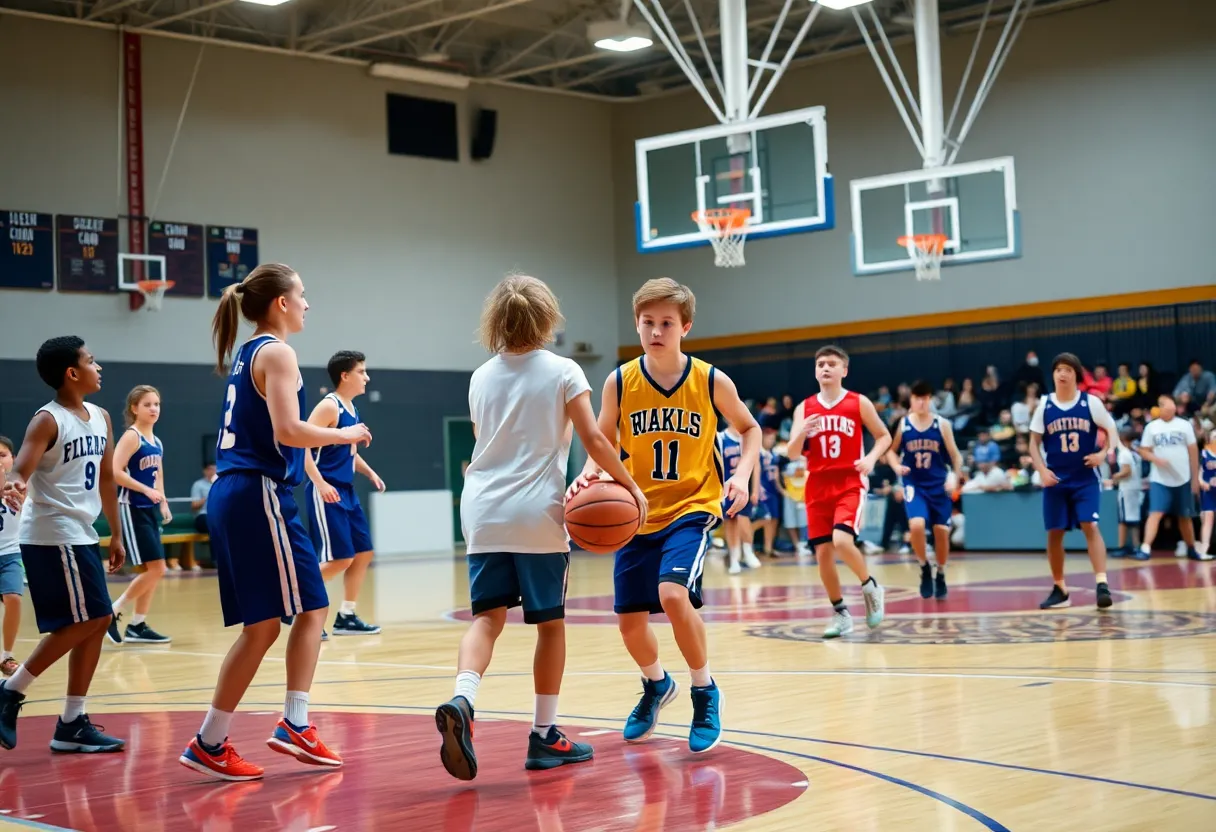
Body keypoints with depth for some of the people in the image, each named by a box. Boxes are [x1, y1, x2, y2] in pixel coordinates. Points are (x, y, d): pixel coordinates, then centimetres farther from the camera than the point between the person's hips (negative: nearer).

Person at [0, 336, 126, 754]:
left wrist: (116, 534, 20)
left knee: (95, 623, 7)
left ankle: (72, 725, 13)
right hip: (52, 535, -9)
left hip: (80, 534, 9)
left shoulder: (101, 417, 10)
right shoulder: (48, 420, -14)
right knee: (86, 621, -11)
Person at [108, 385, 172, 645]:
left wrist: (163, 503, 14)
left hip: (150, 509, 8)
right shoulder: (131, 436, -12)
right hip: (132, 509, -8)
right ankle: (112, 612, 1)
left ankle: (137, 626, 16)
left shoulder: (156, 441, 13)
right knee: (155, 569, -11)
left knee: (152, 571, 8)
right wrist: (146, 490, -23)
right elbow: (114, 472, -22)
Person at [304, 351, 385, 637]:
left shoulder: (351, 409, 14)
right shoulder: (329, 406, -13)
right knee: (340, 558, -12)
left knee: (363, 553, 9)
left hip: (346, 491, 9)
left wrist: (370, 473, 18)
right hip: (326, 492, -9)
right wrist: (320, 483, -28)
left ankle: (346, 617, 17)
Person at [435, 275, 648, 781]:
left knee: (487, 617, 0)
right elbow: (593, 440, -8)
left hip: (484, 514, 3)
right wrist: (630, 485, 3)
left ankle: (462, 700, -27)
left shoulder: (481, 377, 11)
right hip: (539, 515, -3)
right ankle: (544, 735, 13)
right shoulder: (563, 372, -2)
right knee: (549, 623, 8)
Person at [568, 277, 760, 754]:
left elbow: (749, 429, 8)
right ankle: (656, 686, 39)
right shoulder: (620, 382, -6)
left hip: (692, 508, -3)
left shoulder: (711, 382, -8)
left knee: (673, 594, -26)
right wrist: (588, 475, -19)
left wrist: (742, 475, -9)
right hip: (637, 514, 3)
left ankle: (705, 692, -3)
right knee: (630, 621, 5)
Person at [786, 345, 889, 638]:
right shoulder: (804, 408, 6)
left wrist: (871, 458, -12)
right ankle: (840, 613, 16)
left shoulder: (859, 403, 0)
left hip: (850, 484, -4)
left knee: (842, 541, -24)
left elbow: (884, 436, 7)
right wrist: (801, 433, -19)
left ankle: (870, 586, 4)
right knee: (822, 552, 0)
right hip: (818, 487, 4)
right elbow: (792, 453, 2)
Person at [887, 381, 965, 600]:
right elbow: (891, 451, 10)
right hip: (914, 484, -1)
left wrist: (956, 476, -15)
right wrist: (897, 466, -10)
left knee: (941, 530, 2)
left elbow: (955, 455, 1)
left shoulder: (942, 425, -3)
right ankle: (924, 568, 2)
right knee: (916, 525, -22)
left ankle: (940, 575, 24)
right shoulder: (903, 425, -2)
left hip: (938, 485, 1)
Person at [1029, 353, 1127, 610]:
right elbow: (1034, 442, 6)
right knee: (1054, 533, 5)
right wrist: (1042, 470, -8)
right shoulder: (1044, 405, 2)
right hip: (1056, 479, 2)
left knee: (1090, 526, -16)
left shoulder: (1091, 402, -2)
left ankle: (1102, 584, -20)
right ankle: (1059, 589, 18)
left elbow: (1111, 429, 4)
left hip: (1085, 478, -2)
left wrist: (1103, 453, -15)